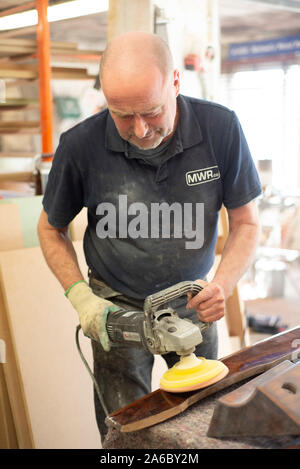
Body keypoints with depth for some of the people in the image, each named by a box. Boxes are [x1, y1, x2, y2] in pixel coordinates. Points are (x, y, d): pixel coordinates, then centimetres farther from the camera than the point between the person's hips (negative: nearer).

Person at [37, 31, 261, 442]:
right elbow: (51, 228, -3)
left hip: (193, 301, 2)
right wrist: (81, 297, -15)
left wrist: (222, 285, -26)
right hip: (118, 307, -1)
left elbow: (246, 224, -8)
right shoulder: (81, 146, -21)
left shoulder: (221, 129, -19)